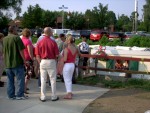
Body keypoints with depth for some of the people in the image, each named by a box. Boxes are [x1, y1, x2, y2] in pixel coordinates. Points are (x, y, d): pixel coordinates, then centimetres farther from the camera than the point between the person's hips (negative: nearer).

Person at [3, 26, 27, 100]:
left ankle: (11, 95, 16)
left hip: (8, 63, 6)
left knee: (10, 80, 12)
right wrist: (24, 60, -6)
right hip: (17, 63, -6)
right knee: (20, 79, 4)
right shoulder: (16, 38, -11)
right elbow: (21, 50, -14)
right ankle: (20, 95, 5)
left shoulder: (4, 39, 9)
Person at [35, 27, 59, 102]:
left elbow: (37, 55, -2)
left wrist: (40, 62, 10)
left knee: (43, 80, 9)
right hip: (51, 61, -2)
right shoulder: (53, 42, -10)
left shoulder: (40, 42, -4)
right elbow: (57, 55, -6)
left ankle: (43, 97, 14)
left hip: (43, 62, 2)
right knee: (53, 79, 8)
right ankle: (54, 96, 15)